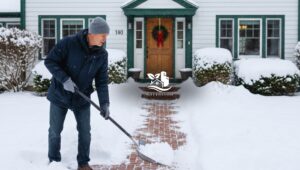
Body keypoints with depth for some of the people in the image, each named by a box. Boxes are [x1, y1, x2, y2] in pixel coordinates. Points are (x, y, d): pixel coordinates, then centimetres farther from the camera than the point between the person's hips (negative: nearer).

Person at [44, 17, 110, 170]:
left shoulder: (102, 54, -8)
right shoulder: (69, 43, -21)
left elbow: (102, 81, -6)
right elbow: (49, 61, -16)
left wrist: (104, 103, -17)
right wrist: (64, 79, -27)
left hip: (82, 98, 3)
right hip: (60, 95, -3)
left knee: (85, 132, 6)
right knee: (55, 132, 9)